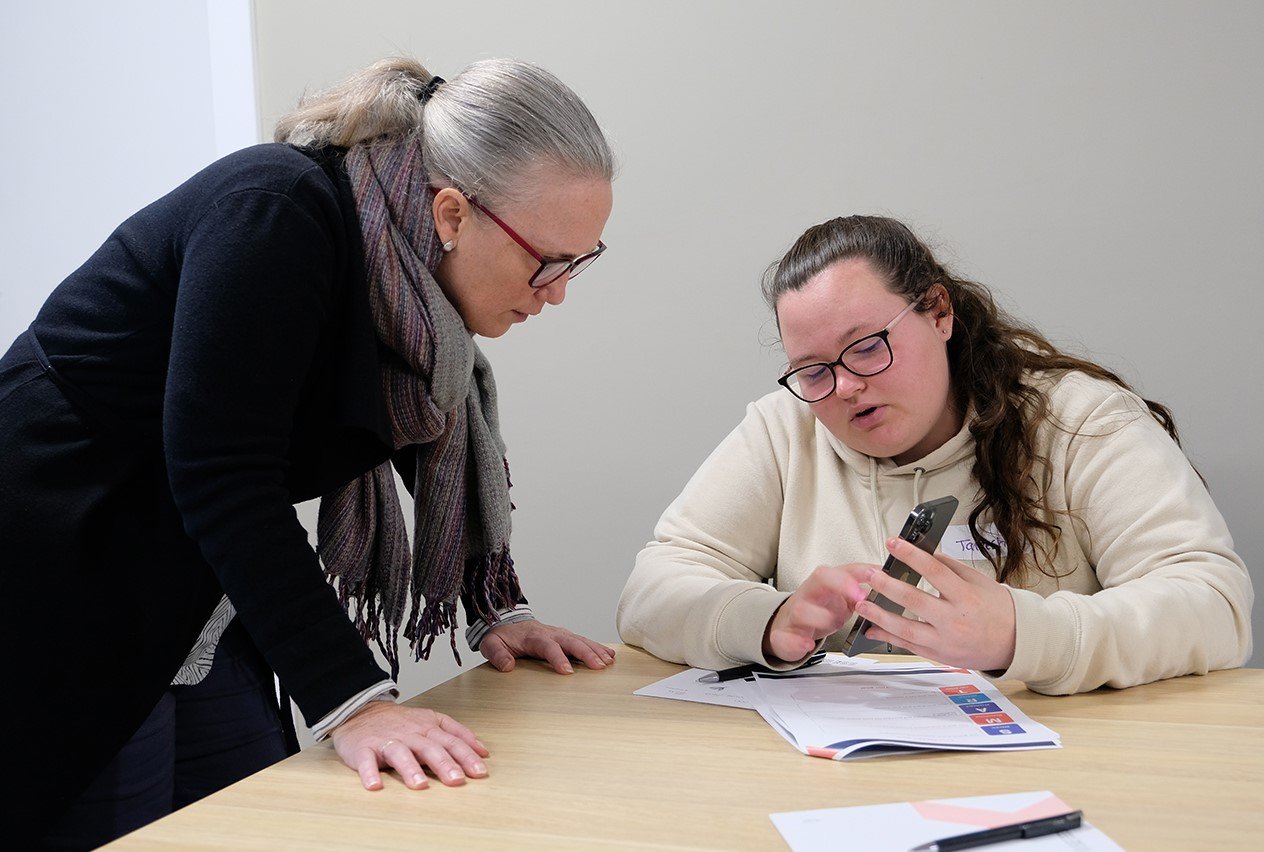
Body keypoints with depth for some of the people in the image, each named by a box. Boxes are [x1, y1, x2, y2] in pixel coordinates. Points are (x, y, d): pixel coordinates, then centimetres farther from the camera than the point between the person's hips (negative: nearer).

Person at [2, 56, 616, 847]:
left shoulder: (413, 269, -1)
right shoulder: (276, 216, -25)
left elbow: (438, 443, 14)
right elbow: (222, 480, -31)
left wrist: (498, 612, 8)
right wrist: (356, 702, -33)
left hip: (197, 621, 8)